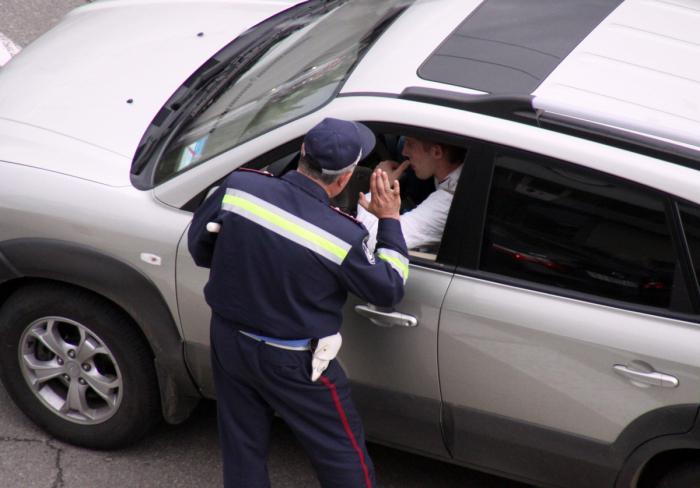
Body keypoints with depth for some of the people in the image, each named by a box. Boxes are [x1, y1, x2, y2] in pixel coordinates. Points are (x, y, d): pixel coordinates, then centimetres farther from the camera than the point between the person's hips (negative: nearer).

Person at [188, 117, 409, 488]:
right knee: (343, 455, 16)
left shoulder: (239, 186, -17)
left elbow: (198, 243, -1)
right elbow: (389, 290, -10)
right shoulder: (343, 236, -27)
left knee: (242, 451, 22)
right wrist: (389, 221, -2)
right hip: (291, 364, -5)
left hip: (227, 341, 5)